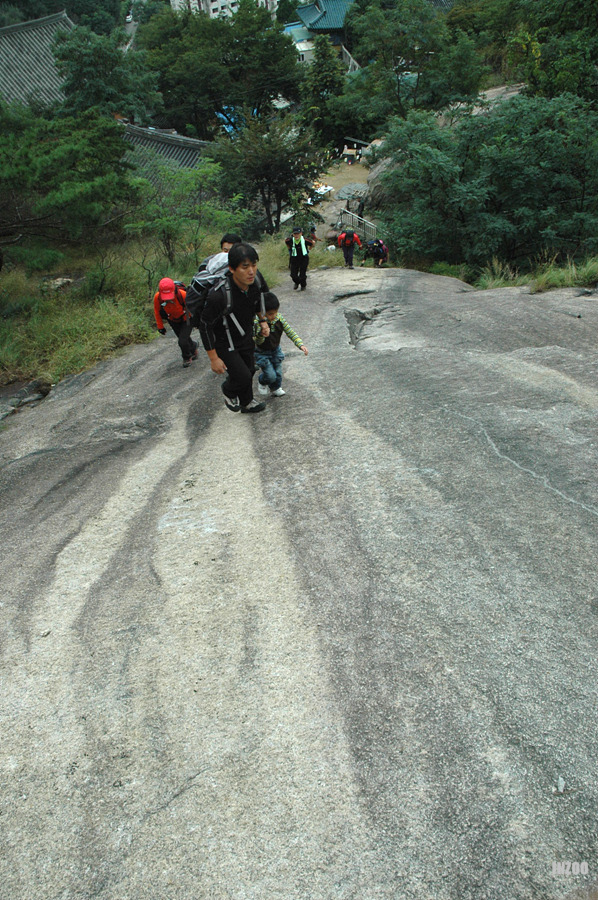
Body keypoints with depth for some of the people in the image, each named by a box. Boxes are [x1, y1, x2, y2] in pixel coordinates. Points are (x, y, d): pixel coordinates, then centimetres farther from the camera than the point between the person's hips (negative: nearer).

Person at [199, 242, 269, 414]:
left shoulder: (256, 278, -21)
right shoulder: (219, 295, -40)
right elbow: (205, 326, -26)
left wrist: (262, 319, 12)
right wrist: (214, 358, -20)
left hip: (246, 335, 6)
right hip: (224, 342, -6)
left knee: (249, 370, 21)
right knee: (242, 376, -5)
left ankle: (246, 403, 48)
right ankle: (228, 391, 31)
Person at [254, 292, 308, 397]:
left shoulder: (279, 319, -14)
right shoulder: (257, 322, -29)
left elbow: (290, 332, -9)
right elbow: (258, 342, -34)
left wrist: (300, 344, -21)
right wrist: (261, 335, -57)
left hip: (276, 350, 5)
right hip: (262, 353, -5)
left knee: (278, 373, 15)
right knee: (271, 375, -8)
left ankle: (275, 389, 45)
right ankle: (262, 382, 28)